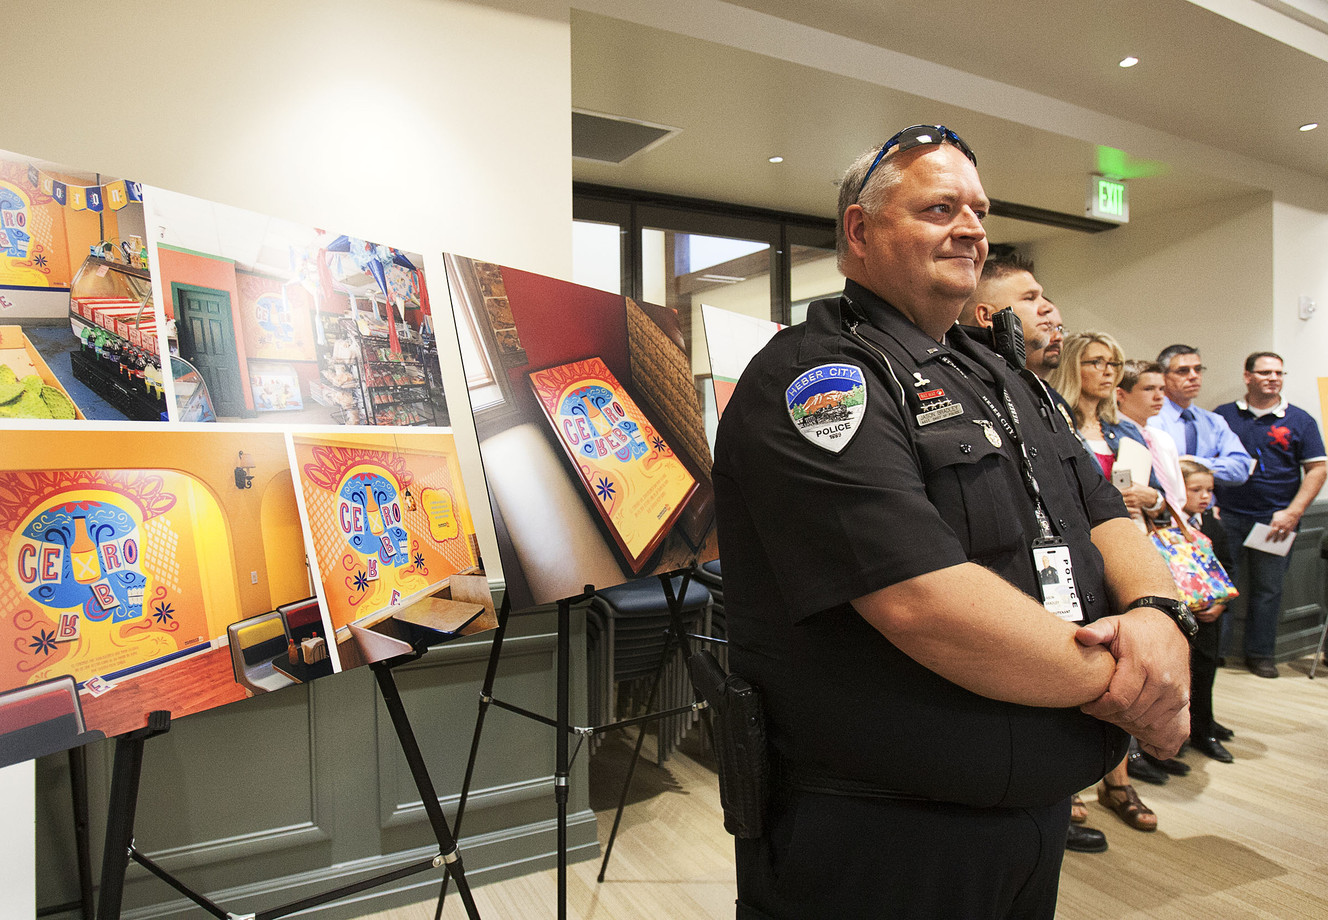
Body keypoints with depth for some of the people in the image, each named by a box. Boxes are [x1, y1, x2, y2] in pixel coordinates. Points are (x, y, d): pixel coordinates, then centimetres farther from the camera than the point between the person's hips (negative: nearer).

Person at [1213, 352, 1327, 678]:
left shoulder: (1299, 420, 5)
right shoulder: (1223, 415, 6)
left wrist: (1293, 512, -8)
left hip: (1275, 520, 0)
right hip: (1227, 517, 0)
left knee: (1269, 588, 7)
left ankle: (1259, 653, 20)